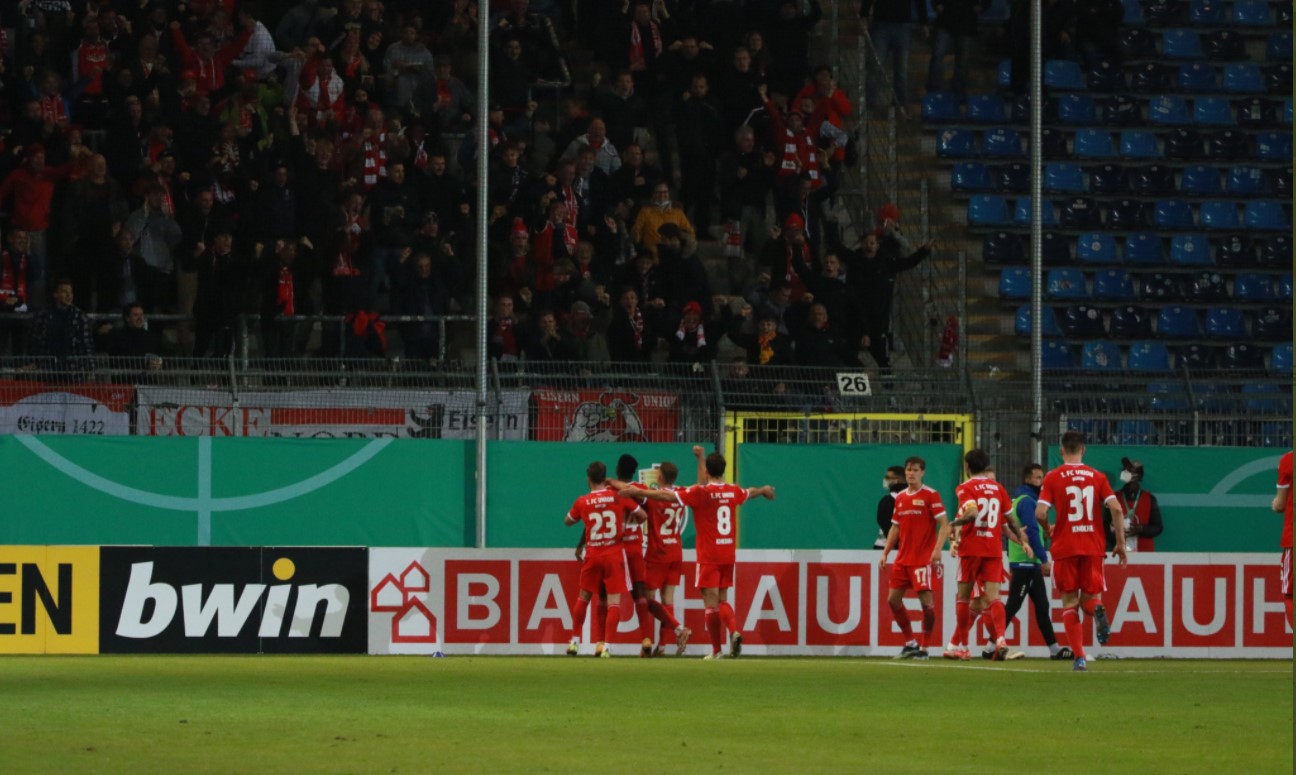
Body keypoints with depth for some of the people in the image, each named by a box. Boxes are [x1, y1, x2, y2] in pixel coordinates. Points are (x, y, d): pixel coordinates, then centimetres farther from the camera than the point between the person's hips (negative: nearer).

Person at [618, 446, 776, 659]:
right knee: (722, 600, 14)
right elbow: (750, 492, 29)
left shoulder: (701, 493, -12)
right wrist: (763, 490, 52)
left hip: (709, 557, -5)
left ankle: (717, 650, -1)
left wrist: (638, 492, -6)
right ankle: (734, 631, -12)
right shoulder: (733, 492, 5)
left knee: (711, 602, -1)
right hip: (728, 555, 5)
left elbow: (666, 496, -15)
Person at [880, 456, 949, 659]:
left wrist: (937, 549, -23)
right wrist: (885, 553, 12)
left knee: (926, 601, -10)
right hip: (902, 558, 7)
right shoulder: (900, 498, 13)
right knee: (893, 599, 5)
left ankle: (923, 647, 1)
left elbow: (943, 525, -10)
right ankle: (910, 643, 17)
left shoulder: (931, 495, -5)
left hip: (923, 558, -7)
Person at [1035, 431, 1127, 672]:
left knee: (1070, 603, 6)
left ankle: (1079, 658, -6)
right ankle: (1098, 610, -26)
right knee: (1090, 597, 13)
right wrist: (1121, 543, 2)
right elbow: (1116, 509, -4)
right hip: (1093, 547, 2)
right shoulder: (1097, 477, 6)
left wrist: (1048, 530, 12)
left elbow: (1040, 513, -9)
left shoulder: (1053, 478, 0)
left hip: (1065, 547, -1)